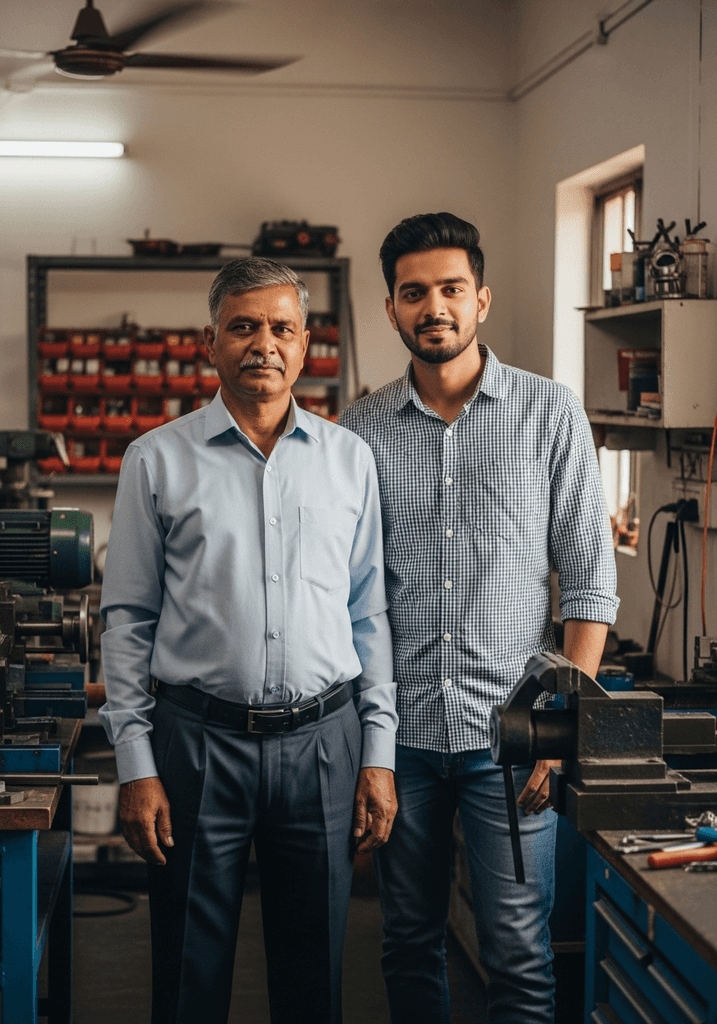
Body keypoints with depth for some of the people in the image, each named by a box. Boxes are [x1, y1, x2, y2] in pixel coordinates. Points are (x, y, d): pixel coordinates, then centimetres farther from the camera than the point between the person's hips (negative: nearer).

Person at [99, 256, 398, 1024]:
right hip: (198, 738, -1)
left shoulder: (349, 458, 8)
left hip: (322, 739, 2)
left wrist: (379, 755, 4)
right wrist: (136, 765, -4)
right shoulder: (158, 459, 2)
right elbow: (127, 619, 2)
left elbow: (370, 614, 9)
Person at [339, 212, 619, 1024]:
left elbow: (589, 578, -1)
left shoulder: (550, 414, 0)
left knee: (519, 954, 1)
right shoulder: (361, 430, 5)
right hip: (398, 734, 2)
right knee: (409, 943, 13)